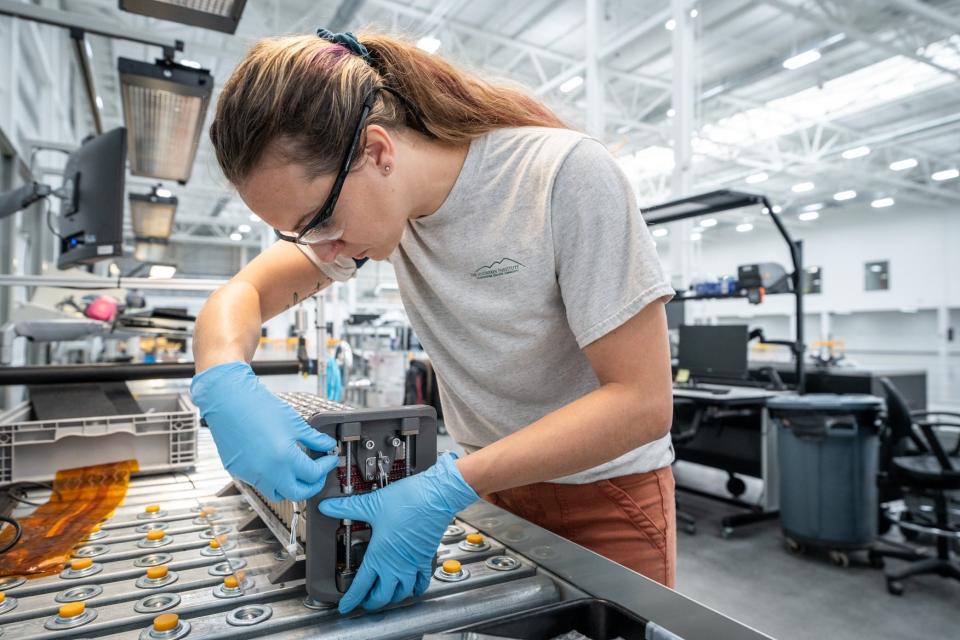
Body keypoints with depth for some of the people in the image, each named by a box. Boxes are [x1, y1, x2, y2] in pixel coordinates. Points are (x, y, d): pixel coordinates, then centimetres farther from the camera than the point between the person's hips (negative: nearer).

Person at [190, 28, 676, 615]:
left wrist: (448, 490, -33)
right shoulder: (356, 200, -10)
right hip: (490, 479, 4)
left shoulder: (567, 176, -28)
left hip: (607, 487, -4)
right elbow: (240, 295, -5)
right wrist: (224, 382, -29)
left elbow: (643, 401, -28)